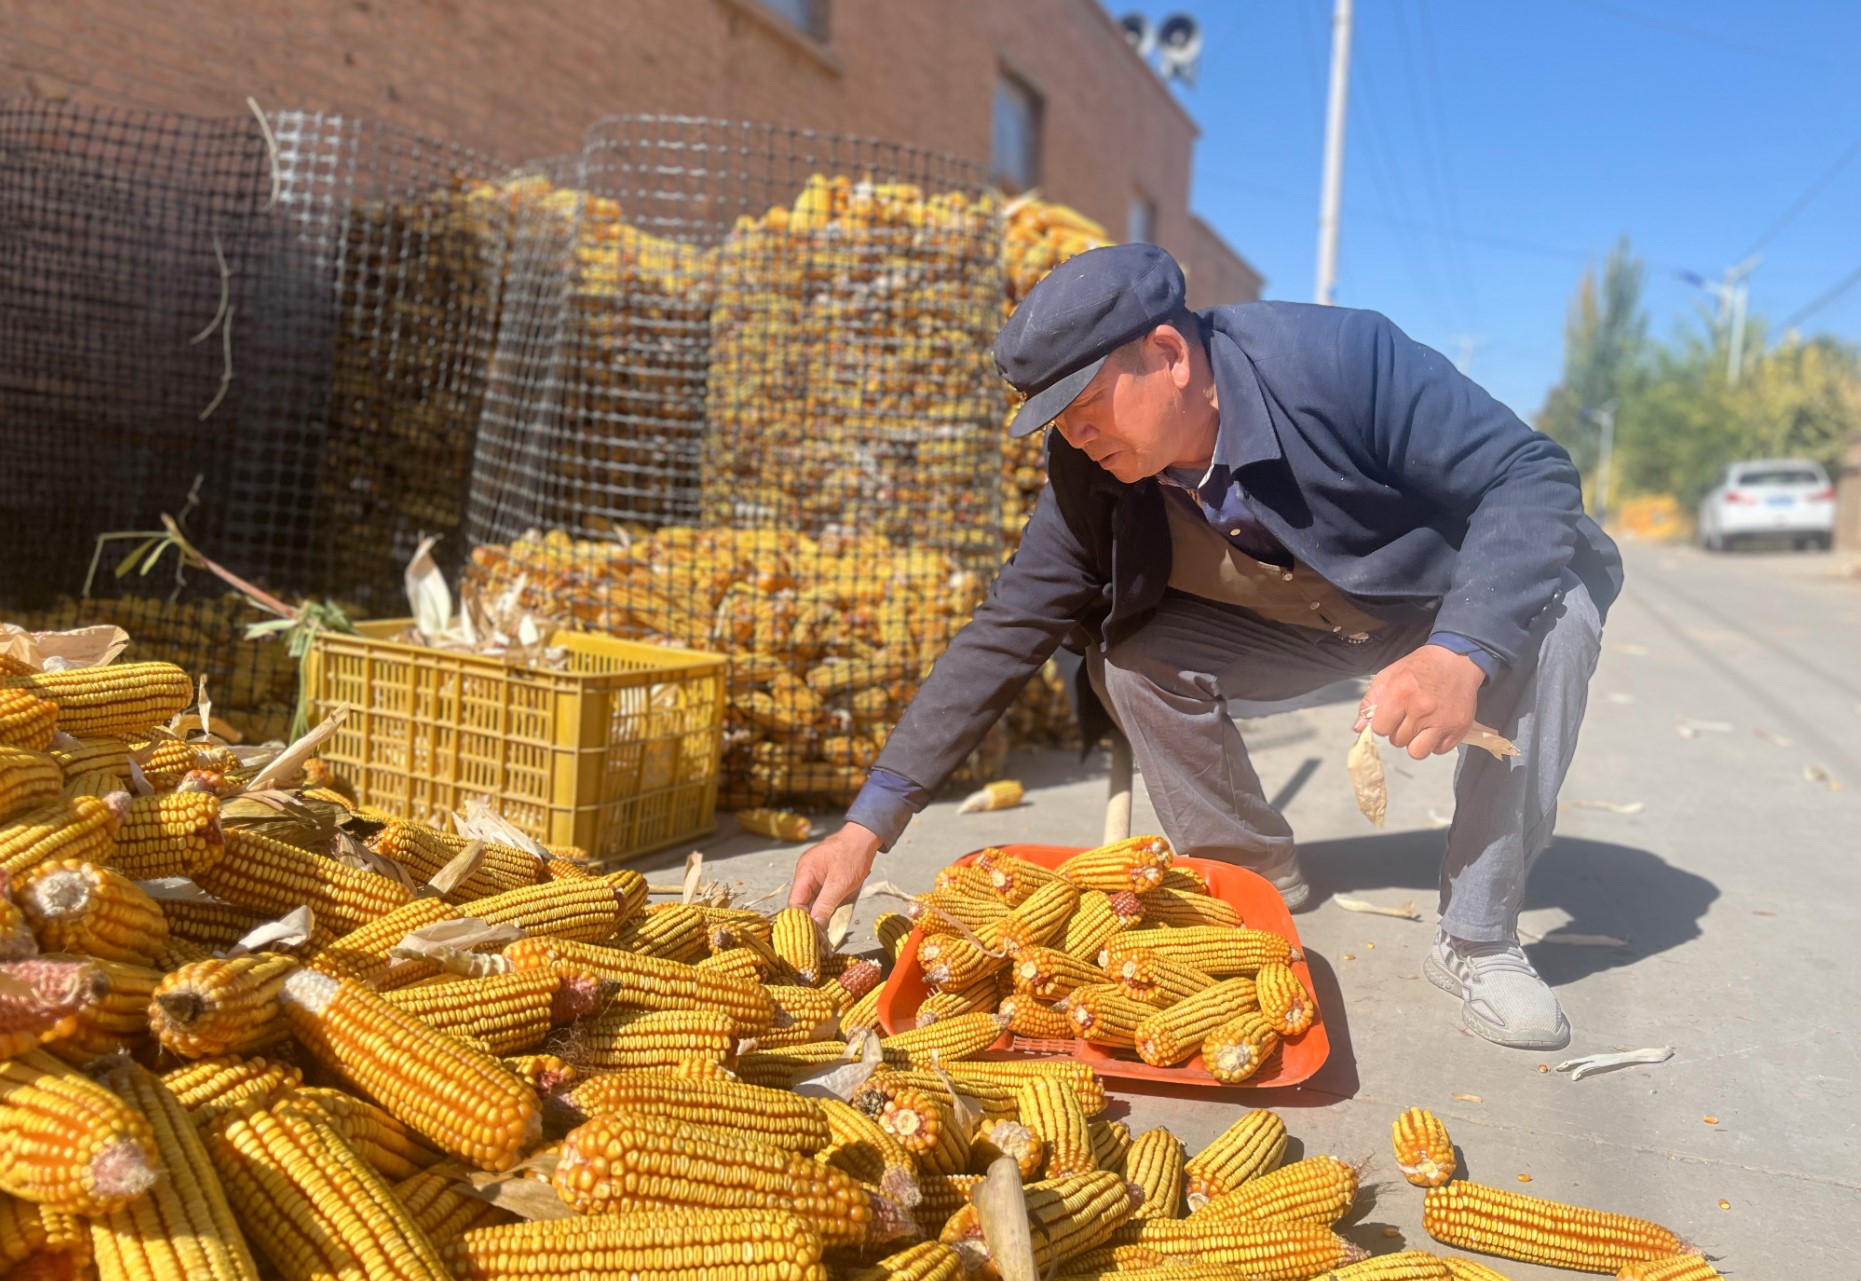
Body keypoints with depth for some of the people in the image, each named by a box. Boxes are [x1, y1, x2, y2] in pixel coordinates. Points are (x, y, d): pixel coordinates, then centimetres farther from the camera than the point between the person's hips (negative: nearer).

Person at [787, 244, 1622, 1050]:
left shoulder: (1338, 358, -33)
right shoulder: (1091, 473, -20)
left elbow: (1534, 478, -31)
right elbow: (1005, 634, -18)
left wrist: (1464, 652, -49)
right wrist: (870, 823, -22)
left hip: (1470, 600, -2)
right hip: (1309, 623, 3)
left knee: (1554, 615, -33)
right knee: (1132, 659, -20)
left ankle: (1479, 940, -17)